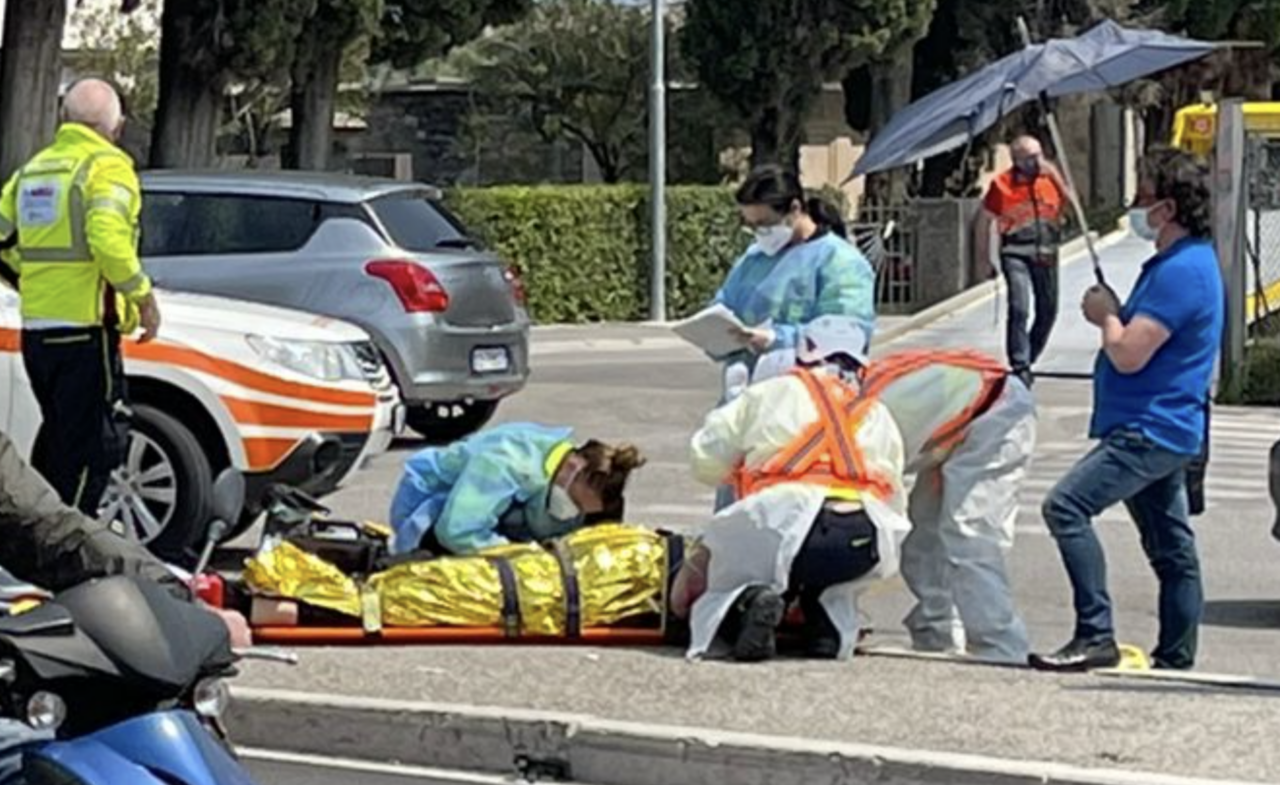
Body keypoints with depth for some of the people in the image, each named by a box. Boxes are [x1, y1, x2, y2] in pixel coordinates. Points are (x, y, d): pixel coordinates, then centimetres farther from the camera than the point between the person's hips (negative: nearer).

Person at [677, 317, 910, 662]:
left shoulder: (768, 394, 24)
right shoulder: (878, 414, 31)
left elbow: (706, 459, 24)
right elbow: (895, 501, 23)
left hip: (787, 520, -3)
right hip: (865, 540, 3)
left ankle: (748, 602, -16)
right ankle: (830, 620, 3)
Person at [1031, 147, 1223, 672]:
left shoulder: (1181, 271, -19)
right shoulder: (1185, 261, 16)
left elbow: (1128, 354, -23)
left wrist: (1107, 315, -6)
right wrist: (1114, 311, 8)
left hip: (1149, 432, -11)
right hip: (1164, 431, 11)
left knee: (1067, 507, -21)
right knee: (1171, 547, 15)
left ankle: (1095, 635, -23)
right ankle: (1177, 658, 22)